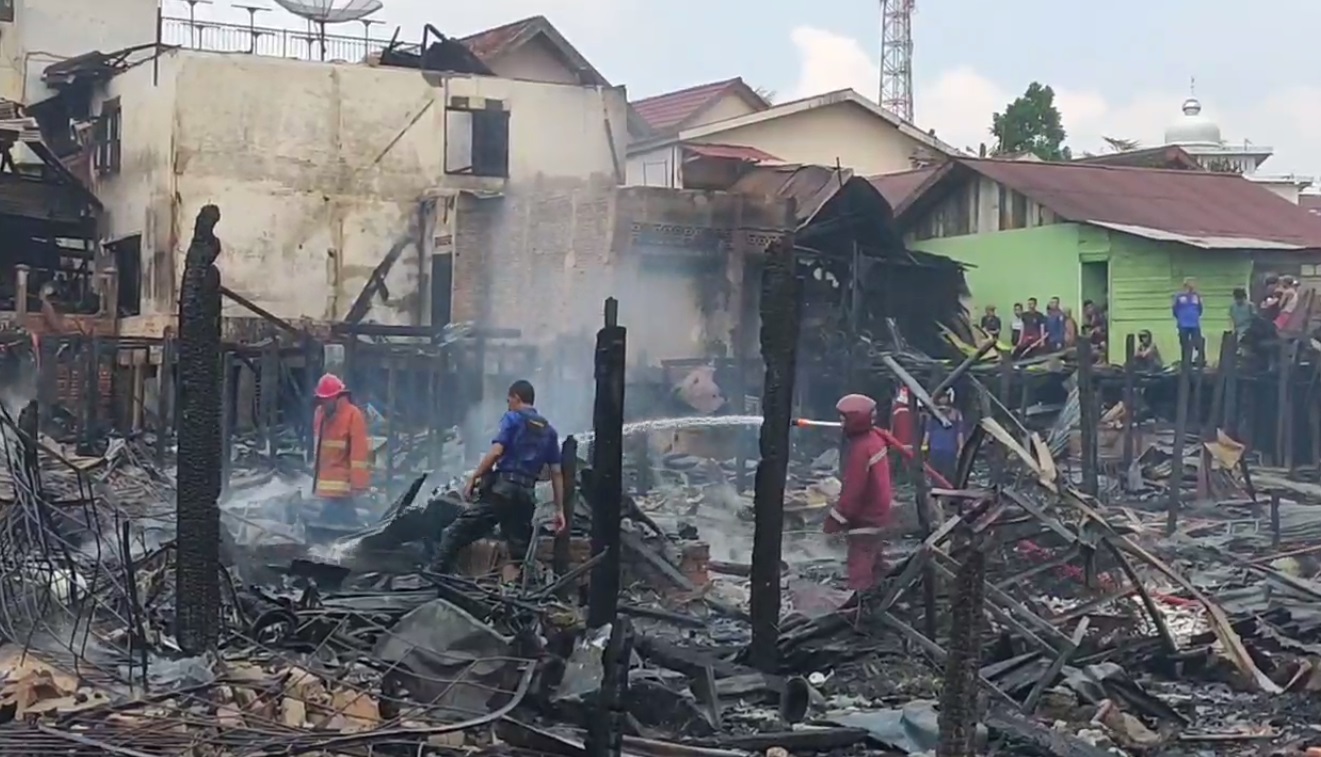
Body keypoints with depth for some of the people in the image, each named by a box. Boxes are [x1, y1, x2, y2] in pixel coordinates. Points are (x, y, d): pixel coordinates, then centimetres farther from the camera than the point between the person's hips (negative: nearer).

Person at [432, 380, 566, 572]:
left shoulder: (512, 419, 4)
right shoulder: (549, 431, 19)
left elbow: (495, 452, -11)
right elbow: (556, 472, 13)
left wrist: (472, 479, -8)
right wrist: (559, 509, 13)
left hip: (502, 486, -5)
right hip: (526, 493, 5)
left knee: (457, 533, -3)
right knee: (520, 548, 9)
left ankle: (436, 573, -13)